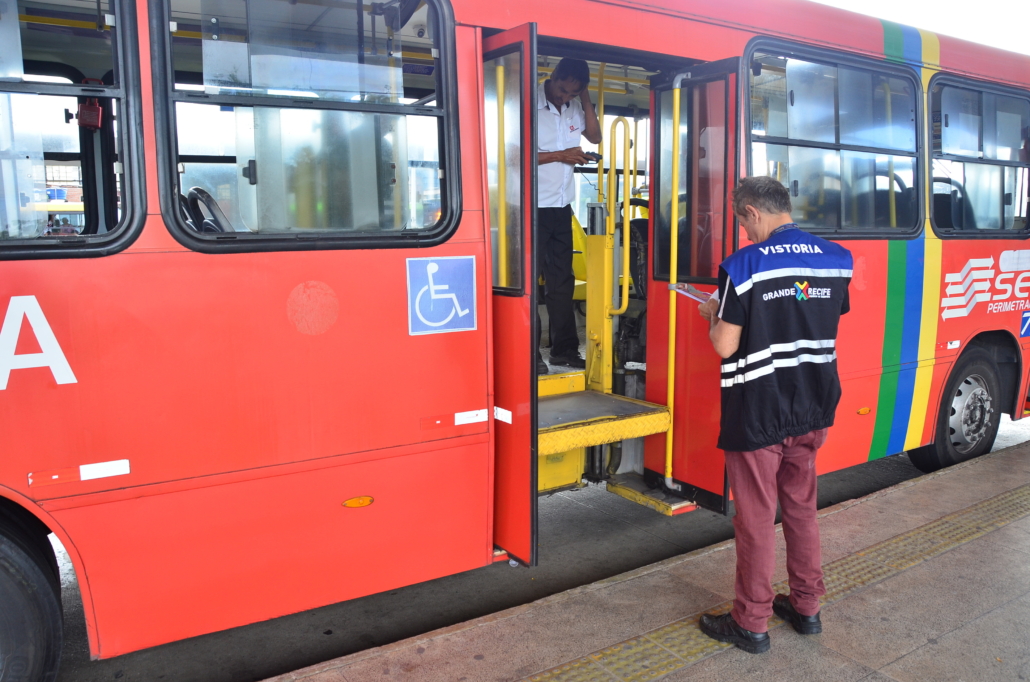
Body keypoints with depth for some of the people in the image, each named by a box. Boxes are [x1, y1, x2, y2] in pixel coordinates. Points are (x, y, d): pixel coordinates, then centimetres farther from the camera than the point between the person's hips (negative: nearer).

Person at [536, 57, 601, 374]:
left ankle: (564, 348, 18)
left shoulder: (574, 107, 9)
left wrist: (585, 98, 3)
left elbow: (595, 136, 10)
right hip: (534, 207, -6)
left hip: (561, 207, 7)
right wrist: (560, 155, -13)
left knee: (562, 280, 10)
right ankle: (530, 354, 5)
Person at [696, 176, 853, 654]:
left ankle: (751, 623, 19)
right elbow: (828, 323, 13)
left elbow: (725, 346, -16)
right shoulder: (837, 260, 1)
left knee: (756, 517, 6)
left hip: (757, 413, -6)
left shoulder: (744, 266, -16)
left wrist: (714, 315, 4)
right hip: (813, 409, 6)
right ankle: (806, 607, 33)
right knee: (801, 508, 20)